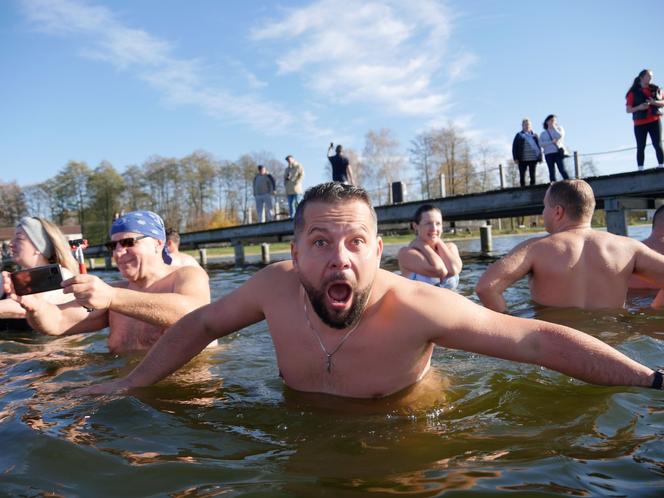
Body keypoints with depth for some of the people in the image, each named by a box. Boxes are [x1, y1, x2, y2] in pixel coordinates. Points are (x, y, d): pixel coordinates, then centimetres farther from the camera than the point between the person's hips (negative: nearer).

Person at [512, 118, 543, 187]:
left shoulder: (534, 135, 13)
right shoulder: (519, 135, 6)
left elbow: (539, 146, 14)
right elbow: (514, 147, 2)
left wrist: (540, 157, 6)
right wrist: (515, 158, -7)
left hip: (533, 158, 2)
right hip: (522, 159, -2)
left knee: (532, 176, 6)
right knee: (522, 176, -1)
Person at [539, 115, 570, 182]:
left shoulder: (559, 129, 14)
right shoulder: (543, 133, 15)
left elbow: (559, 136, -8)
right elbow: (541, 143, -1)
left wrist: (554, 127, 1)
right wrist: (551, 142, -11)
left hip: (558, 152, -2)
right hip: (548, 154, 2)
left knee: (562, 170, -13)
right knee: (552, 172, -1)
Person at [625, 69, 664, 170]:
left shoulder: (655, 89, 11)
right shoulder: (633, 92, 1)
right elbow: (628, 109, -1)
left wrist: (654, 102, -9)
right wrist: (639, 107, -19)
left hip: (655, 121, 2)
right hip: (640, 123, -2)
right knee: (641, 147, -4)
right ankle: (640, 169, -5)